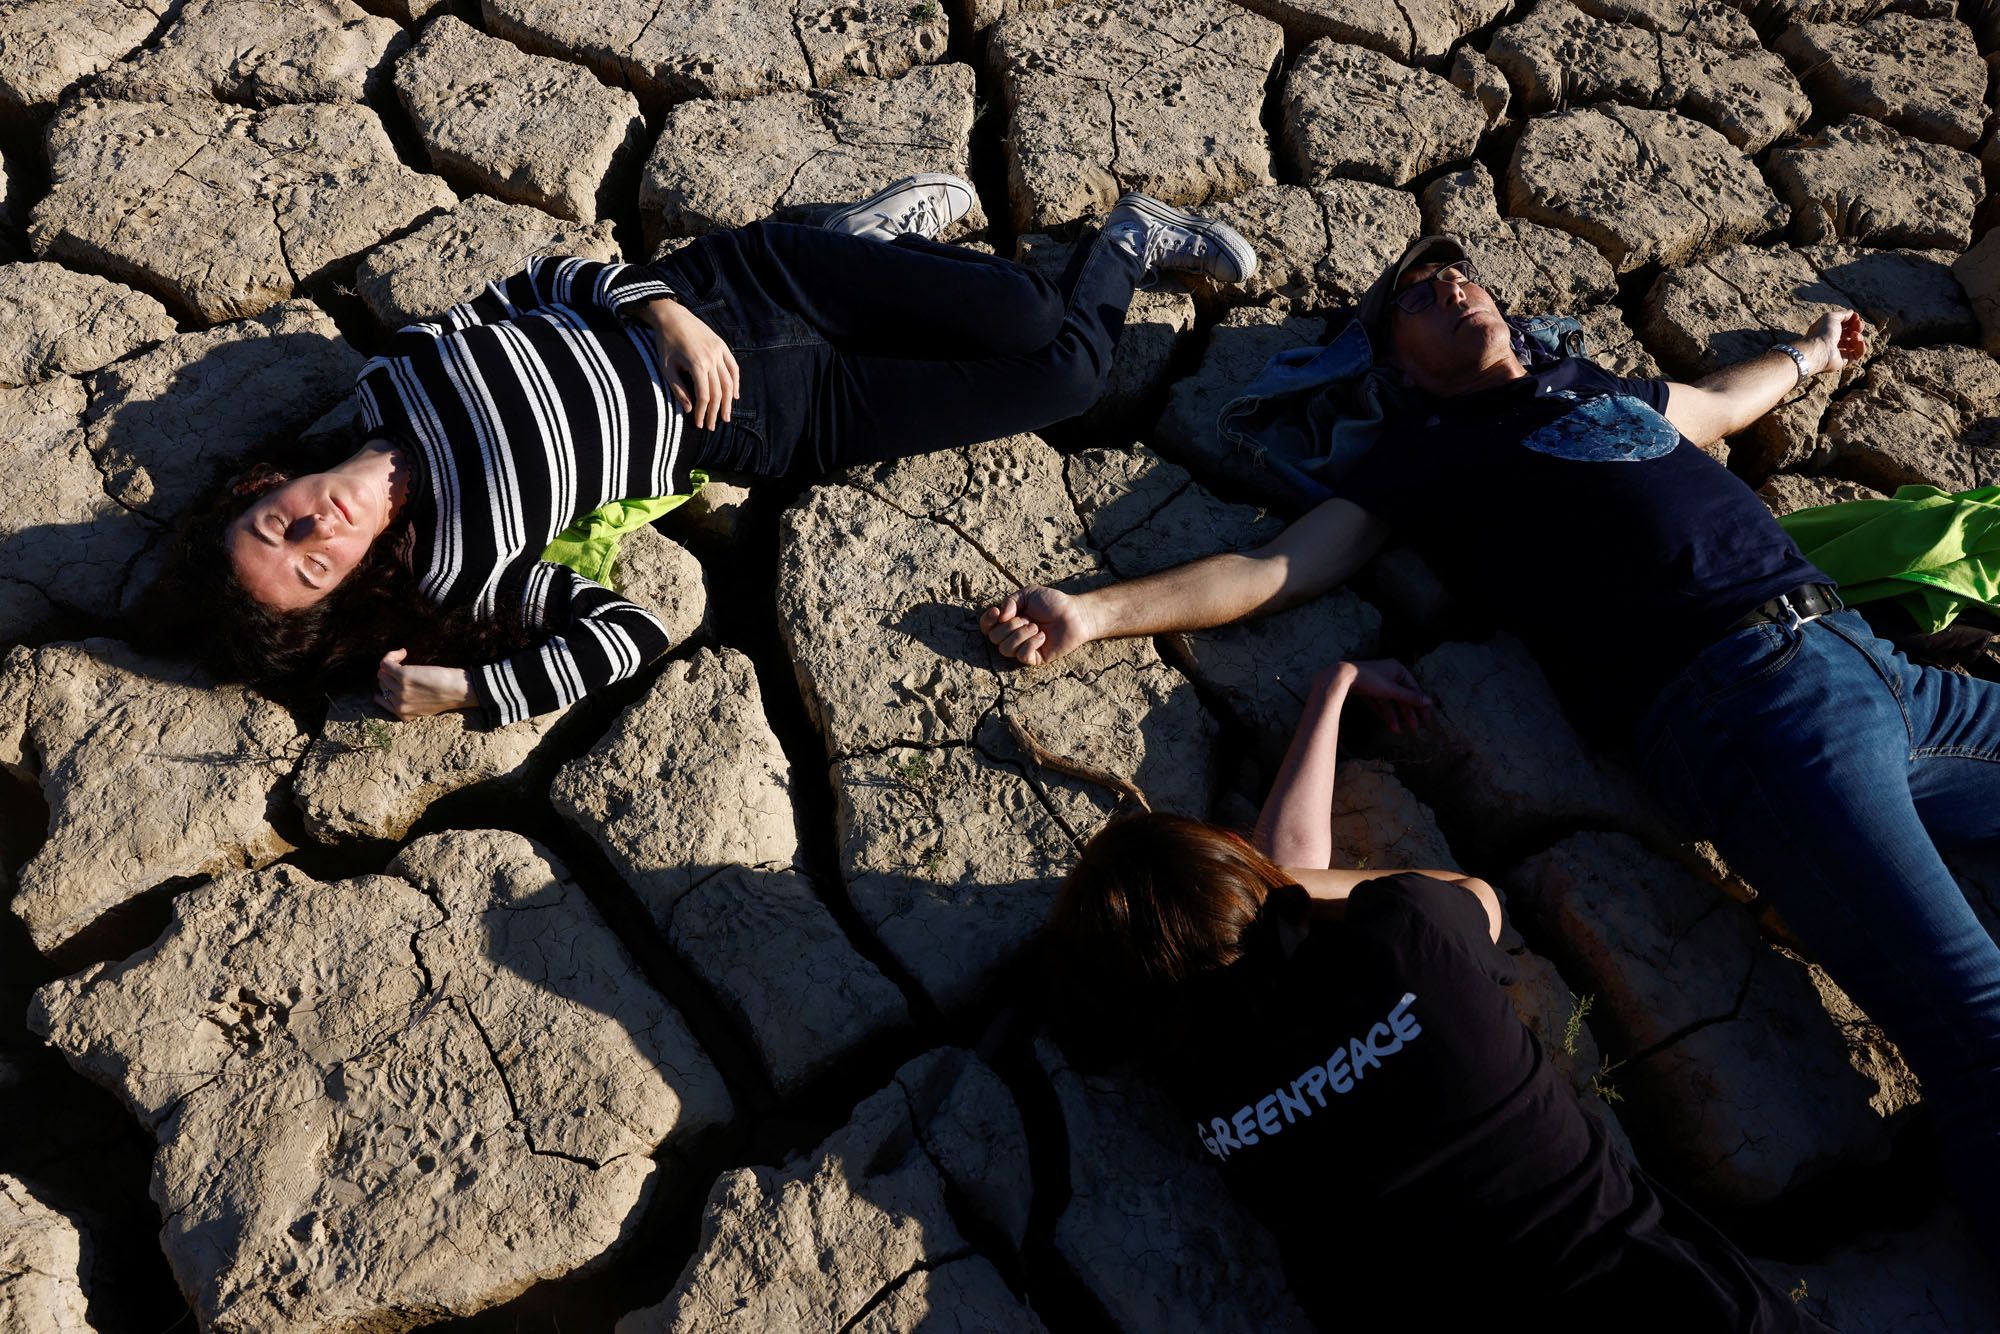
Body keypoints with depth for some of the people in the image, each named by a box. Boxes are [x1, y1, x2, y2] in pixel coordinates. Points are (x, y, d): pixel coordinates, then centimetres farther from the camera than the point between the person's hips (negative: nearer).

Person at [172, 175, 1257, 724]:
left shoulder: (392, 372, -5)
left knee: (1024, 312, -3)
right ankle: (1119, 251, 25)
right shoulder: (458, 572, -12)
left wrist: (663, 311, -17)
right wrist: (463, 687, -24)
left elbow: (545, 280, 1)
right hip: (776, 424, -2)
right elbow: (629, 633, -16)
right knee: (1064, 377, -5)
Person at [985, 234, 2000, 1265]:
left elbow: (1717, 405, 49)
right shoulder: (1427, 450, 10)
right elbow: (1270, 571, 3)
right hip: (1748, 702, -7)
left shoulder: (1592, 385, 27)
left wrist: (1806, 355, 66)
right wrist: (1090, 614, -6)